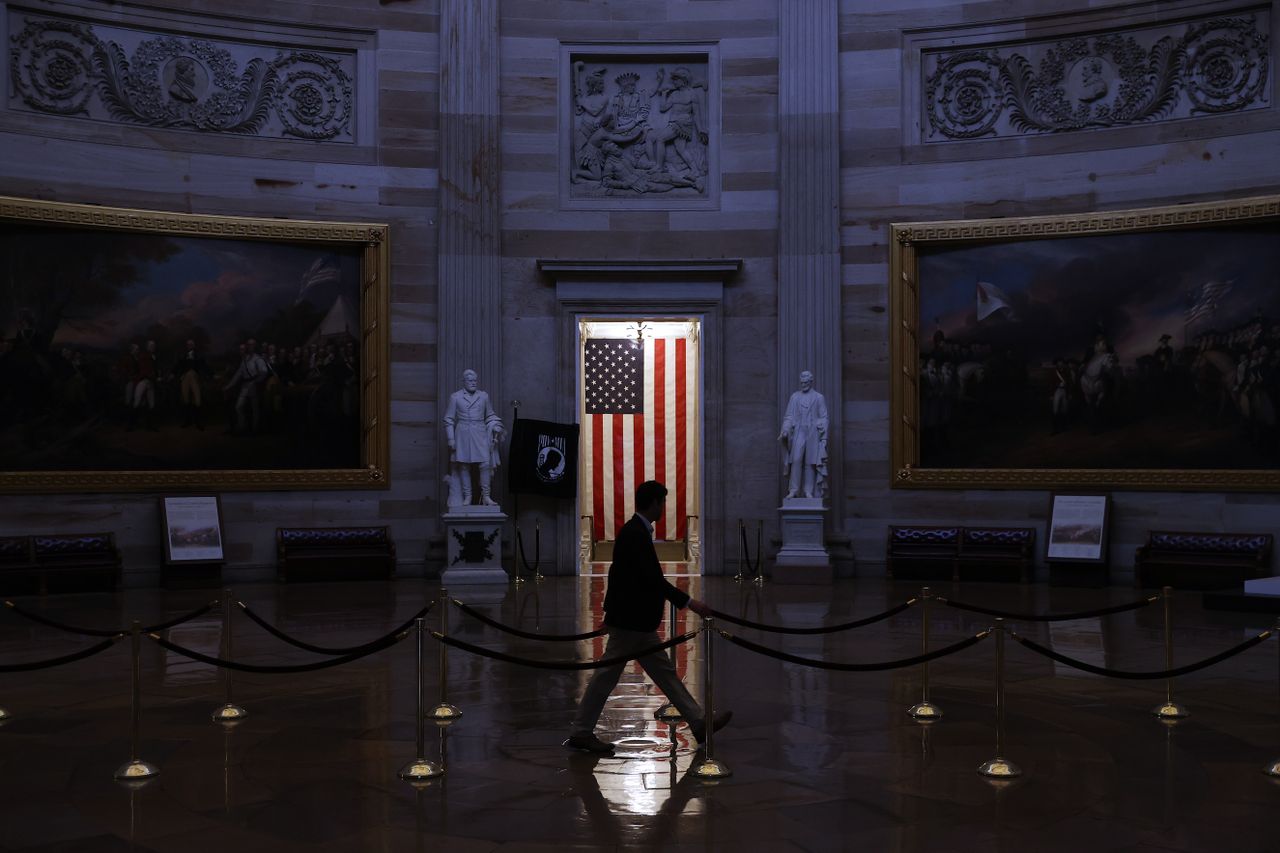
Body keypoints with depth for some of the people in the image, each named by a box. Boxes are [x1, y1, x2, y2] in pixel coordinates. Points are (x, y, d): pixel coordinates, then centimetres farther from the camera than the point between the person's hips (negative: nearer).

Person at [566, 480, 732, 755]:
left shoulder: (635, 531, 11)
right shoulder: (635, 534, -20)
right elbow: (653, 578, -25)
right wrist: (688, 602, -22)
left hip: (638, 621, 10)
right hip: (630, 621, -10)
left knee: (664, 671, 11)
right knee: (607, 675, -1)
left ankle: (699, 723, 15)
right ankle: (580, 732, 9)